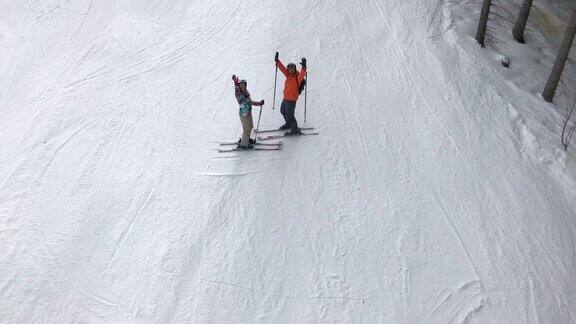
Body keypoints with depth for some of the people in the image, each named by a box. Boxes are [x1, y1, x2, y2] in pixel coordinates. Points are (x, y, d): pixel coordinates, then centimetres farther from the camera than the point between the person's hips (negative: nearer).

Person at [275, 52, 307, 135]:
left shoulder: (298, 77, -19)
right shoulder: (288, 74, 3)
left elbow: (302, 74, -40)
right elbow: (282, 68, 13)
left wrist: (304, 67, -57)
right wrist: (277, 61, 11)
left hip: (291, 99, -9)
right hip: (286, 98, 9)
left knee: (289, 115, -4)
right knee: (283, 111, 27)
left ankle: (295, 130, 11)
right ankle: (288, 124, 48)